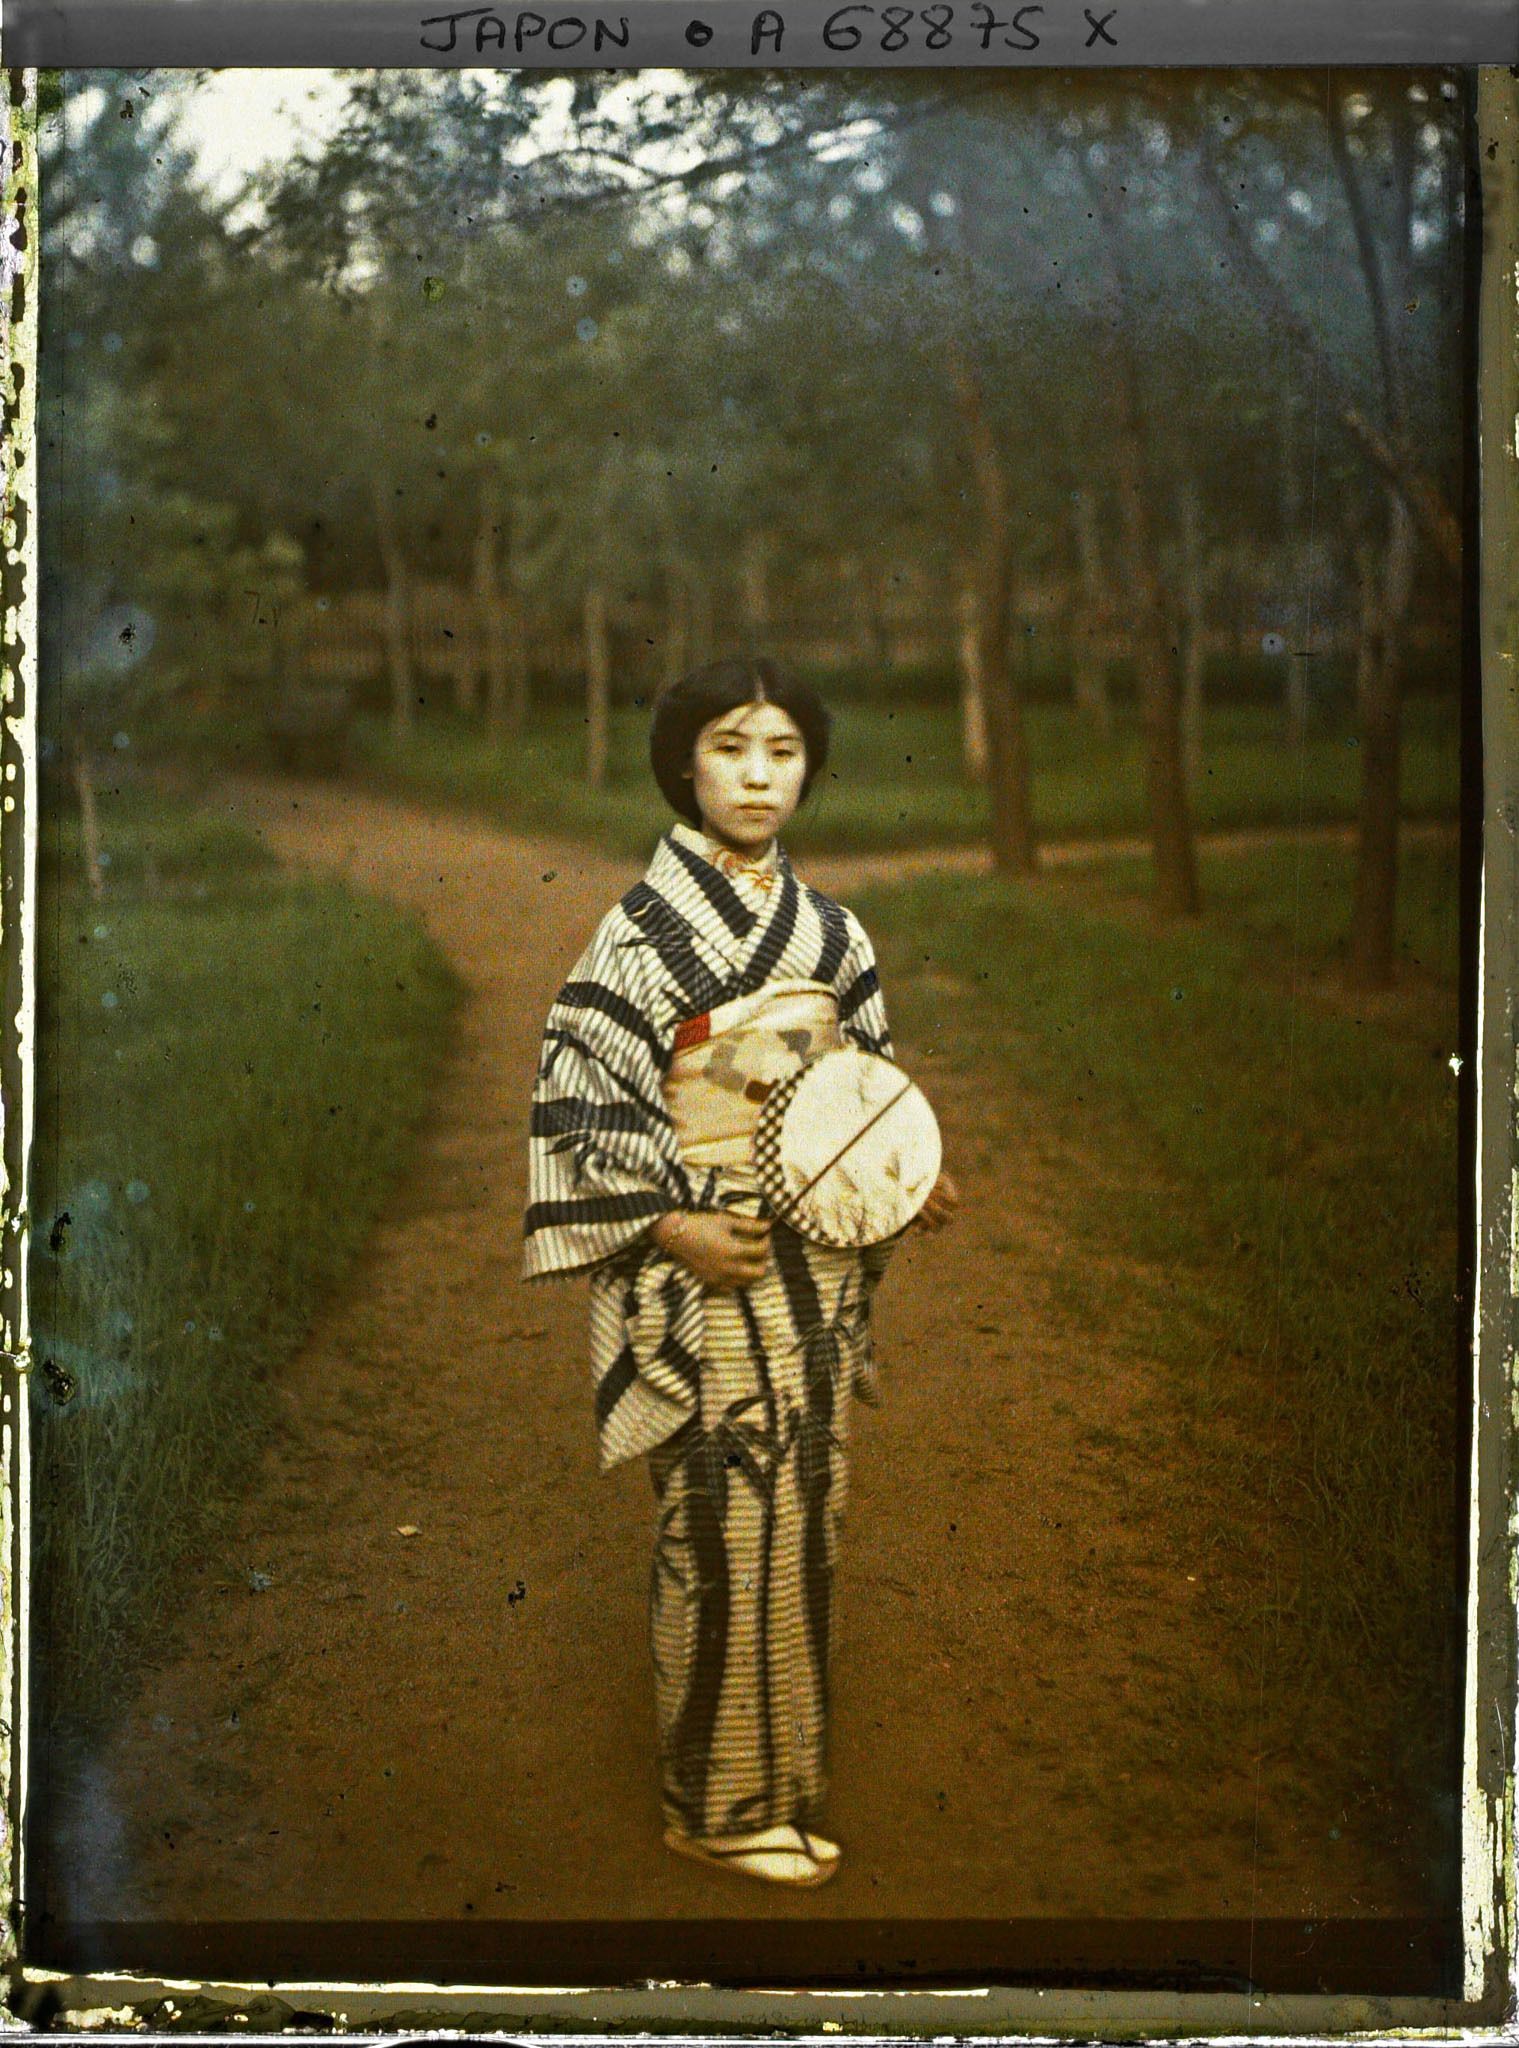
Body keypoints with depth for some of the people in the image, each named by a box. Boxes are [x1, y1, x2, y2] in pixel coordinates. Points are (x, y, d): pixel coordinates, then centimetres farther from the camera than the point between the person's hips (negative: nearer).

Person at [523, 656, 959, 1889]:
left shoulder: (831, 932, 9)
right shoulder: (645, 927, -9)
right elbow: (577, 1099, -11)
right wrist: (672, 1228, -18)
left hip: (815, 1272, 6)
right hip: (708, 1276, -6)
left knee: (804, 1523, 11)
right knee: (726, 1532, 0)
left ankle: (781, 1780, 26)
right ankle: (721, 1802, 15)